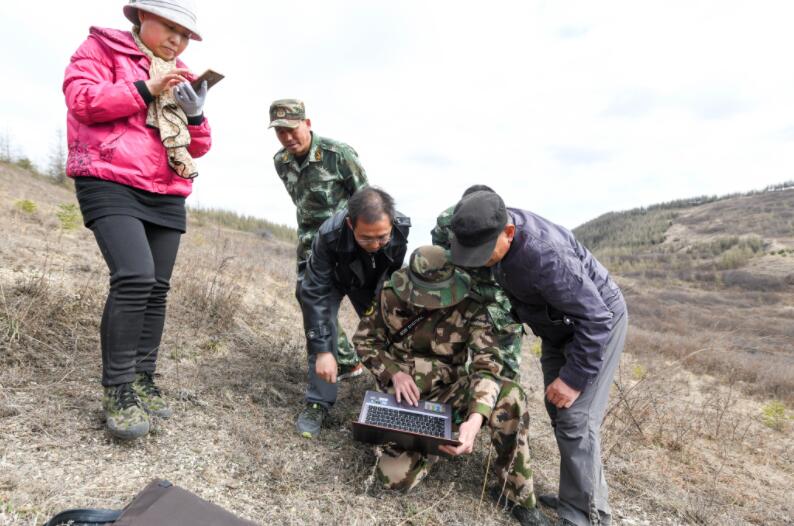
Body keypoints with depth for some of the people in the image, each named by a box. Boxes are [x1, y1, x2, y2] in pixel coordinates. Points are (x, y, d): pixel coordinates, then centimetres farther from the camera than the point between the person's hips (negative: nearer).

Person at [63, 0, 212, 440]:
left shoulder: (181, 77, 22)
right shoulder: (102, 48, 8)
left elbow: (198, 147, 17)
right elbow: (82, 100, -8)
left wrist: (194, 112, -1)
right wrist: (146, 89, -10)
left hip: (167, 197, 6)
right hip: (112, 186, -6)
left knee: (157, 288, 1)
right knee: (135, 277, -23)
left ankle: (142, 381, 11)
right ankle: (118, 389, -10)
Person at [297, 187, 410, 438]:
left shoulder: (403, 232, -37)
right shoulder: (329, 234, -41)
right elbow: (315, 293, -36)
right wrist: (322, 350, -39)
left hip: (373, 284, 2)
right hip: (334, 279, -2)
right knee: (322, 327, -23)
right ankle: (318, 402, -8)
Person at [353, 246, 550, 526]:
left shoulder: (469, 306, -19)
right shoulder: (391, 296, -14)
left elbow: (489, 362, -27)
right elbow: (364, 339, -2)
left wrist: (475, 418, -44)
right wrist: (393, 372, -21)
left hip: (449, 390, 0)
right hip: (404, 395, 1)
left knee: (509, 394, -30)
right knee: (394, 475, -18)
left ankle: (518, 495, -9)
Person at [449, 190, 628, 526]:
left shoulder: (544, 255, -41)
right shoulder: (495, 226, -17)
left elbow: (596, 318, -34)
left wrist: (574, 377, -28)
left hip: (598, 322, -8)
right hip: (559, 324, 8)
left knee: (576, 419, -11)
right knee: (557, 410, 13)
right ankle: (577, 495, 30)